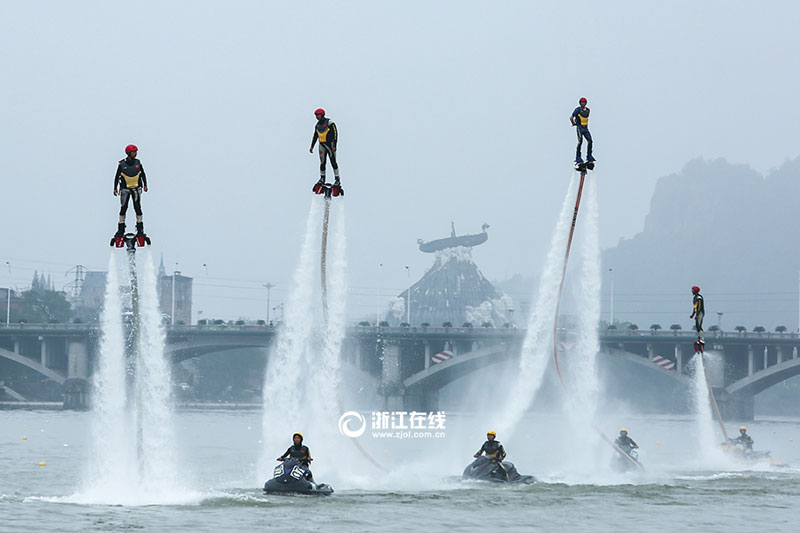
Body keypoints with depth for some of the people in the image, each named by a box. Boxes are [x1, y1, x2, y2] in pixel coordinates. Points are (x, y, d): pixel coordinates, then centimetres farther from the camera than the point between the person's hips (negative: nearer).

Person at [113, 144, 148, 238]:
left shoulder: (137, 163, 2)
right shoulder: (122, 164, -4)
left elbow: (143, 174, 13)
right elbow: (117, 176, 3)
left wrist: (145, 185, 6)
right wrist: (115, 188, 2)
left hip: (136, 189, 1)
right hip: (125, 189, -1)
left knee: (137, 207, -1)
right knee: (123, 208, -3)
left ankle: (140, 229, 4)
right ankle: (121, 229, 2)